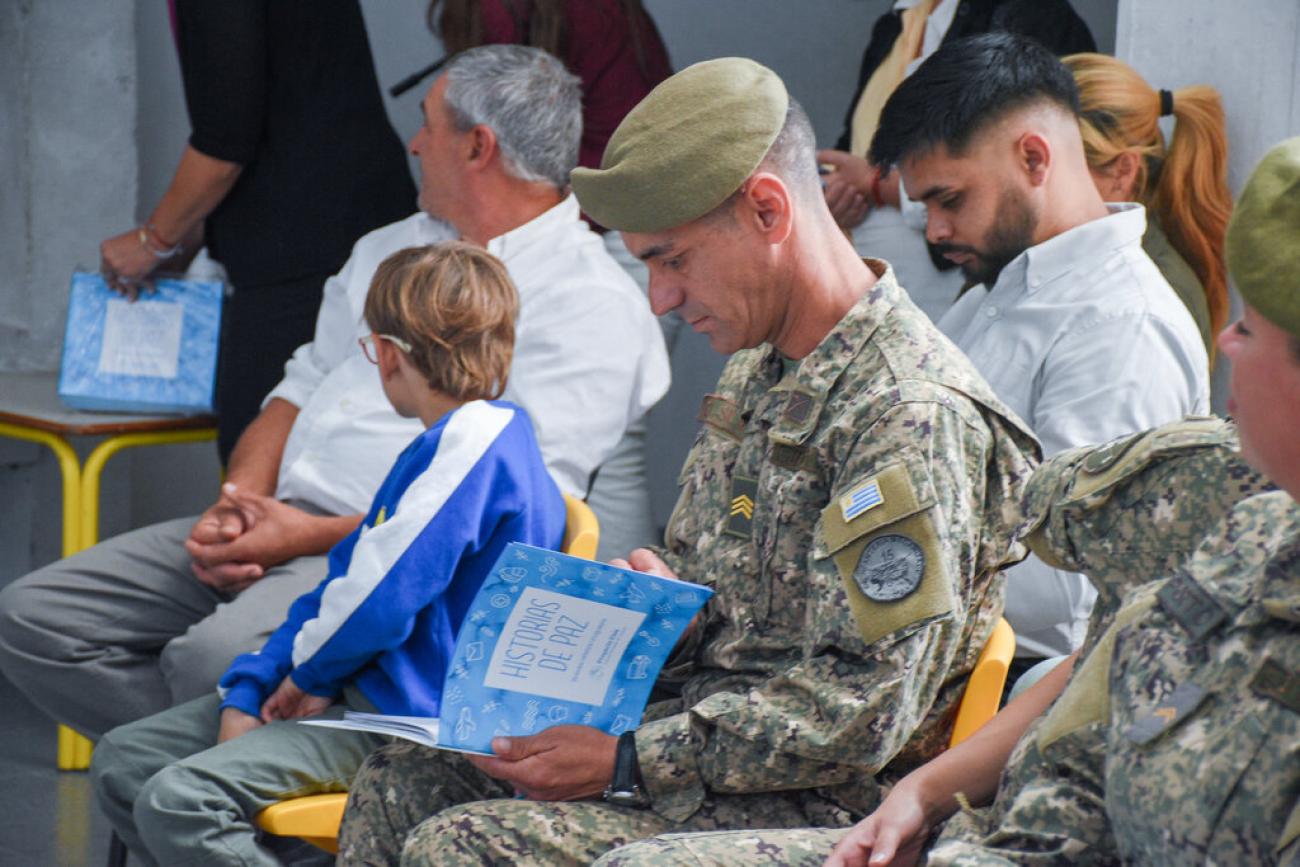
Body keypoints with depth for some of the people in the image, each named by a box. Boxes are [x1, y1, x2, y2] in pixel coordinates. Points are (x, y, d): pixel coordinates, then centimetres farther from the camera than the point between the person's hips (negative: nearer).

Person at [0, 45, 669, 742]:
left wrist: (314, 537, -17)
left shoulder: (587, 300, -7)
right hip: (276, 526, 9)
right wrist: (236, 503, 0)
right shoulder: (390, 249, 22)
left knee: (216, 655, -36)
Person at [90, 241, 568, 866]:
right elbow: (345, 585, 16)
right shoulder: (466, 439, 17)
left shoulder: (474, 442, -18)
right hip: (362, 694, 11)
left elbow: (378, 602, -22)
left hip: (405, 721, -11)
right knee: (120, 761, 6)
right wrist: (246, 696, 8)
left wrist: (309, 671, -2)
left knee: (177, 802, -26)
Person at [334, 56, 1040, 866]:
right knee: (400, 784, 3)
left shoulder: (913, 417, -20)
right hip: (705, 735, 10)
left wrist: (626, 762, -21)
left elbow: (860, 715, -24)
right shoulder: (756, 377, 12)